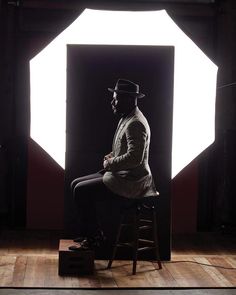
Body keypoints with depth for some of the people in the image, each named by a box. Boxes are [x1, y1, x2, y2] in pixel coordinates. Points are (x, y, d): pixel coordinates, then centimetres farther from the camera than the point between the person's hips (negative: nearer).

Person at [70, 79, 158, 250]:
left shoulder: (135, 124, -20)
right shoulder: (126, 118, 13)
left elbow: (134, 157, -29)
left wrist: (110, 163, -16)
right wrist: (112, 156, 7)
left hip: (130, 182, -11)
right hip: (119, 174, 11)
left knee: (81, 191, -16)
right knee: (76, 184, 9)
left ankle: (94, 238, -3)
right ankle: (92, 233, 14)